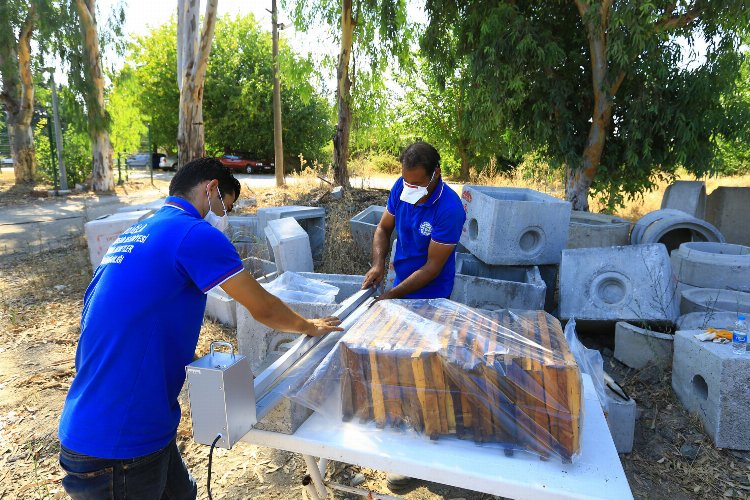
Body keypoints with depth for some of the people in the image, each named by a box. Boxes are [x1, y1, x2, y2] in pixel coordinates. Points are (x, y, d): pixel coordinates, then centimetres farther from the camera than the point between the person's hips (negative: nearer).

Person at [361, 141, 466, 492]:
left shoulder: (449, 209, -27)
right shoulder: (401, 187, -9)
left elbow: (432, 268, -23)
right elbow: (383, 228, 5)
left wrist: (390, 296, -23)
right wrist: (378, 263, -13)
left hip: (428, 297, -7)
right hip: (401, 283, 7)